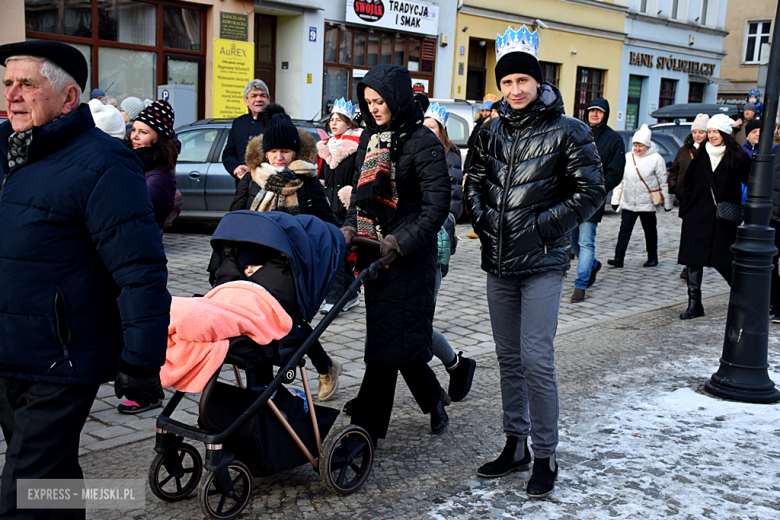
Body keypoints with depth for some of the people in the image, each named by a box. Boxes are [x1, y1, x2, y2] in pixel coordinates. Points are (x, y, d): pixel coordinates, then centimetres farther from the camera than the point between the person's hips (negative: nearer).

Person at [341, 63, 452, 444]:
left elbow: (437, 205, -12)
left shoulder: (421, 142, -8)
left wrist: (400, 241, -17)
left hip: (408, 256, -7)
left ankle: (367, 424, 1)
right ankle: (434, 403, 30)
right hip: (374, 253, 7)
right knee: (398, 340, 11)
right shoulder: (369, 138, 14)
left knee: (388, 340, -6)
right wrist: (351, 228, 4)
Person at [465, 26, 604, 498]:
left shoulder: (567, 132, -5)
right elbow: (475, 182, 21)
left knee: (536, 360, -8)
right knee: (509, 357, 12)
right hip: (499, 263, 6)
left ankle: (546, 455, 7)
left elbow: (592, 193, -6)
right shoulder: (493, 131, 10)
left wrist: (541, 225, -12)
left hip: (542, 263, -5)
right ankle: (516, 444, 26)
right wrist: (481, 217, 3)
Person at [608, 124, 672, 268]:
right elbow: (620, 179, 12)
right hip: (628, 203, 3)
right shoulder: (627, 157, 7)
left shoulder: (656, 159, -3)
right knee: (624, 230, -3)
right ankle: (618, 259, -5)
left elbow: (663, 183, 1)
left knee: (650, 231, 8)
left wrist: (667, 203, 2)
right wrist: (616, 199, 10)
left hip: (647, 203, -3)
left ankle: (652, 258, 20)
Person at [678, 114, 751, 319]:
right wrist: (684, 212, 7)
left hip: (723, 219, -3)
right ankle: (694, 304, 9)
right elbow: (689, 186, 11)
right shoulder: (700, 156, 8)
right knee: (693, 261, 1)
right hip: (697, 217, 3)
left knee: (721, 262, 0)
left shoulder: (739, 158, -1)